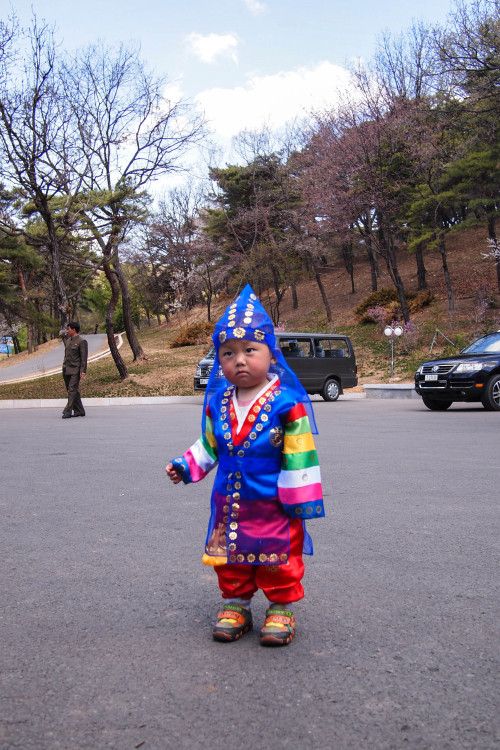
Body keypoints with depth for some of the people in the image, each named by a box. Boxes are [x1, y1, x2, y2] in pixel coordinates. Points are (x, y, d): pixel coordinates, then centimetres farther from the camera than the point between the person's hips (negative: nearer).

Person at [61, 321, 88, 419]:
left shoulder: (81, 341, -7)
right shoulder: (68, 340, 14)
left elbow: (84, 358, -11)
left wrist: (83, 371, -16)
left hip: (75, 370, -8)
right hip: (66, 370, 8)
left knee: (72, 390, -11)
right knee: (72, 391, 9)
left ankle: (68, 411, -14)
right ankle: (79, 411, 16)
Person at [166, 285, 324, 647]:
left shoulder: (287, 402, -16)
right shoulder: (218, 403, 1)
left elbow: (300, 454, -13)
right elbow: (209, 445, 16)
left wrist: (301, 497, -12)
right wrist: (186, 466, 7)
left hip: (274, 502, -5)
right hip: (229, 501, 5)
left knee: (279, 557, 9)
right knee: (229, 557, 15)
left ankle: (281, 608, 28)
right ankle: (236, 604, 33)